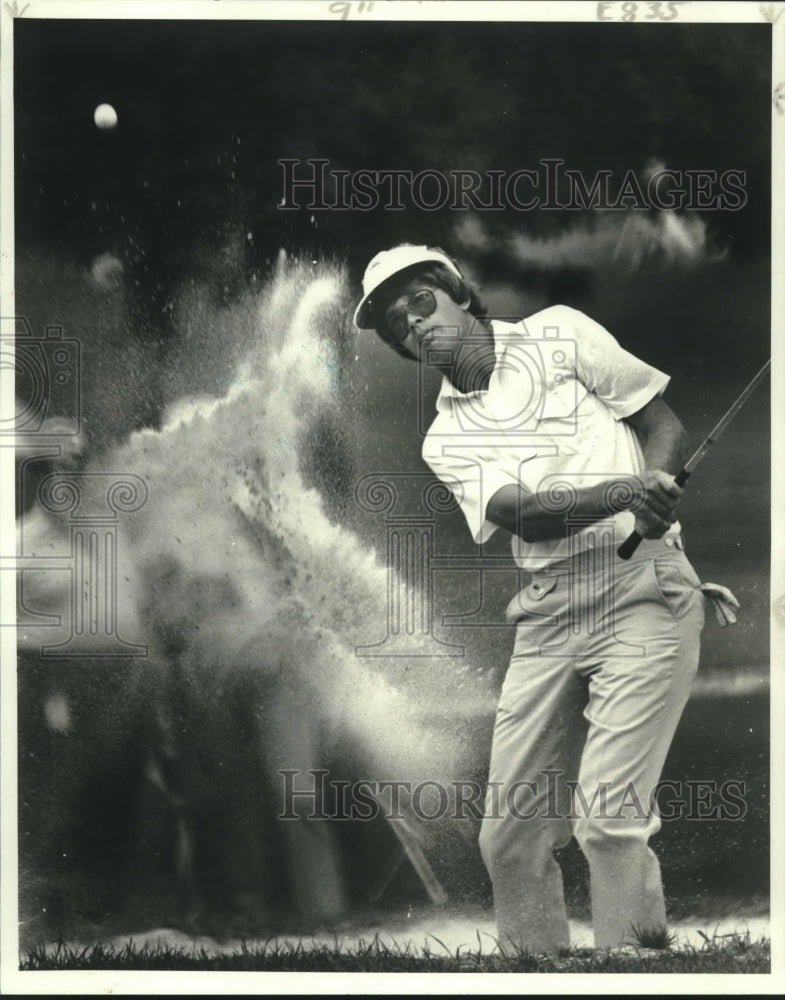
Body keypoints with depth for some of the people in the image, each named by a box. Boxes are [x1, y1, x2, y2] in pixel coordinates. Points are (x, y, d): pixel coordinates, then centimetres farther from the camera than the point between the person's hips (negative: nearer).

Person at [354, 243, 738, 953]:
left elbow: (665, 423, 7)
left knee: (608, 822, -16)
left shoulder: (559, 334, 8)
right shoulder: (446, 440, 13)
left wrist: (658, 484, -16)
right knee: (509, 834, 3)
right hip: (548, 619, 4)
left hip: (643, 589, -4)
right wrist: (619, 494, -24)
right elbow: (518, 512, -6)